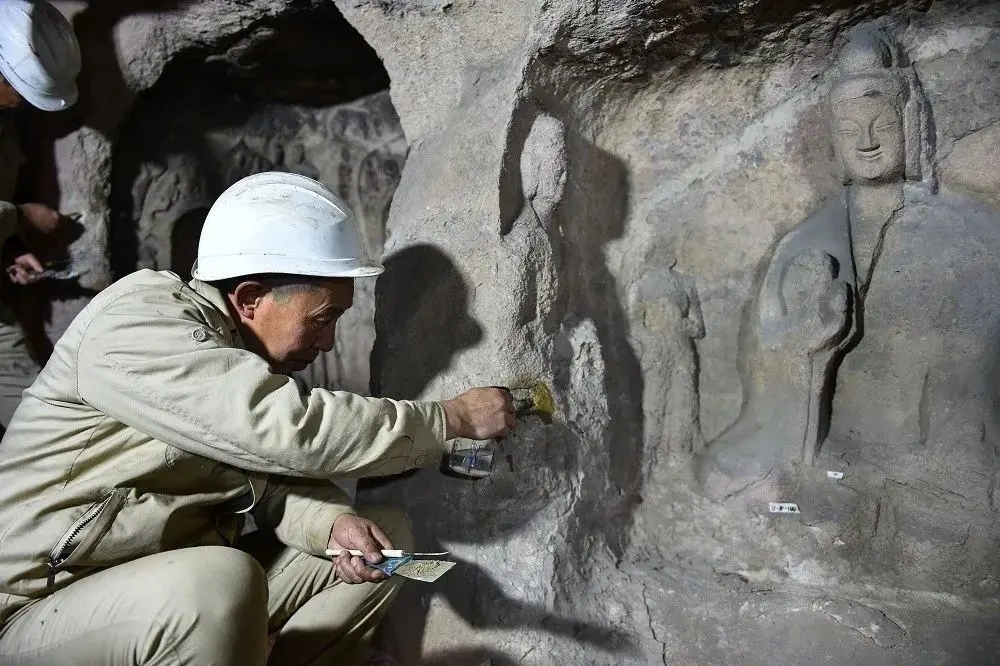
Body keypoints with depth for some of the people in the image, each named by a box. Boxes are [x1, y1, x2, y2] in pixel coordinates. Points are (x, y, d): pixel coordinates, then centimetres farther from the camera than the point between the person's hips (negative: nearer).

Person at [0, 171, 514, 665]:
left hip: (180, 583, 7)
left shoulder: (240, 344, 4)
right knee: (223, 580, -37)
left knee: (385, 535, -2)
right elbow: (287, 430, -32)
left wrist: (334, 522, -22)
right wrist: (453, 419, -24)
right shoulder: (135, 321, -22)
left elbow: (275, 464, 0)